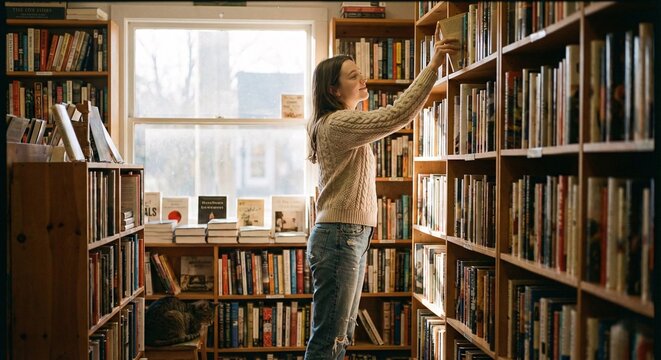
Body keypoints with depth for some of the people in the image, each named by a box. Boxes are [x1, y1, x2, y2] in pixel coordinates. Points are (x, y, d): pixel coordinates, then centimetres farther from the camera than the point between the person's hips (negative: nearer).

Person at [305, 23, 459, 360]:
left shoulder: (342, 124, 19)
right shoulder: (338, 123, -15)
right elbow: (397, 114, -23)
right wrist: (434, 64, -21)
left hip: (353, 237, 11)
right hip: (339, 237, -11)